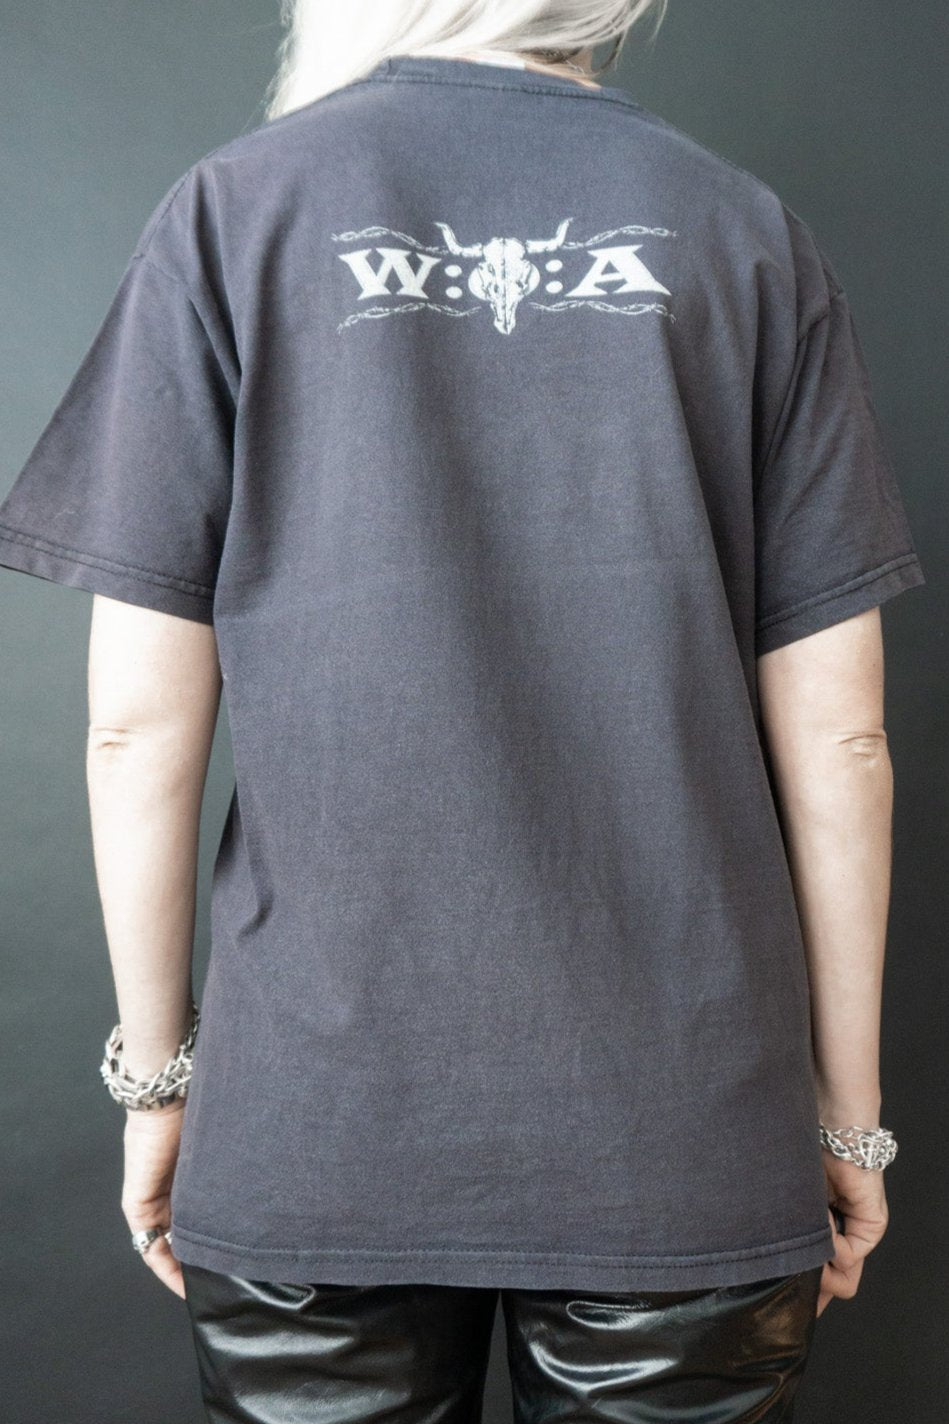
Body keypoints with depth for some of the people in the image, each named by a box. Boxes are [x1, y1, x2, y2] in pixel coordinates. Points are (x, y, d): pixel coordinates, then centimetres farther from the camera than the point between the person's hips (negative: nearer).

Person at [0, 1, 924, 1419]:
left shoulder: (228, 212, 1)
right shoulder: (756, 235, 3)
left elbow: (140, 719, -4)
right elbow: (837, 741, -1)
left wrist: (155, 1073, 8)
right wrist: (848, 1112, 9)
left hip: (314, 1121, 0)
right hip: (687, 1136, 1)